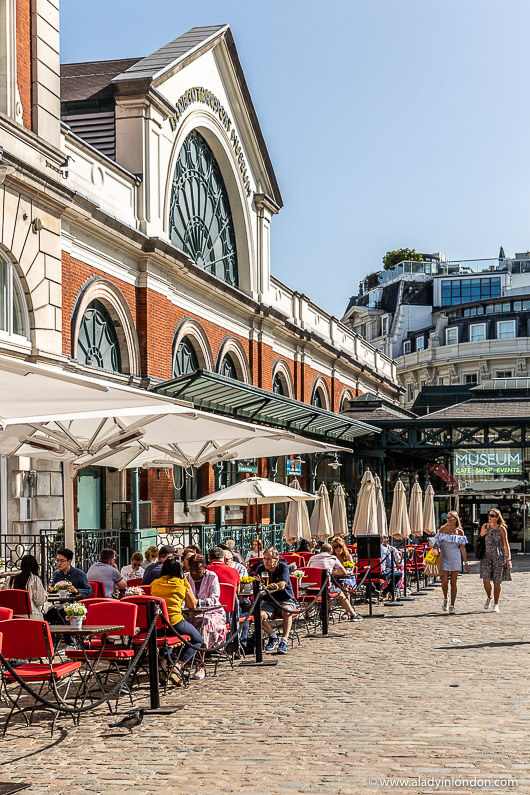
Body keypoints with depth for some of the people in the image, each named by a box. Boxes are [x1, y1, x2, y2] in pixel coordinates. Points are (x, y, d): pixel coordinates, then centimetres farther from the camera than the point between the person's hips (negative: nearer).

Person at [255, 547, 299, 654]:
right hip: (268, 601, 3)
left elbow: (282, 585, -23)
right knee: (260, 616, -27)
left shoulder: (283, 567, -8)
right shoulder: (261, 568, 2)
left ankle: (284, 641, -32)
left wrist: (265, 588, -33)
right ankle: (273, 637, -2)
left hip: (286, 600, -3)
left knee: (286, 611, -37)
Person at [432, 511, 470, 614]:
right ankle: (445, 599, 18)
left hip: (455, 558, 0)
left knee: (453, 583, 2)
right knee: (444, 581, -10)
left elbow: (462, 548, 7)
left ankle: (452, 606, 10)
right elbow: (436, 543, 6)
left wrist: (466, 562, 6)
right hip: (444, 558, 0)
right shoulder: (442, 529, 1)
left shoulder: (460, 532, 3)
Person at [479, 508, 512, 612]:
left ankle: (496, 605, 19)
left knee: (497, 583, 4)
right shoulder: (485, 527, 2)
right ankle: (489, 597, 16)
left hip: (499, 558, -1)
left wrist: (509, 559, -8)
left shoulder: (501, 529, -5)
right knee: (486, 580, -12)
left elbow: (506, 545, -3)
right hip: (487, 557, 2)